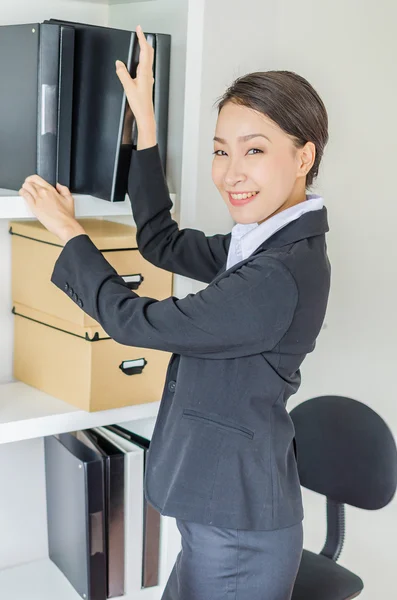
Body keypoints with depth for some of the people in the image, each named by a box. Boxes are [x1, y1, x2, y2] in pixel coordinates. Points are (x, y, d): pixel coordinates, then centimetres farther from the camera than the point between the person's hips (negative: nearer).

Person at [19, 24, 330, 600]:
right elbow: (162, 243, 13)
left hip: (239, 532, -9)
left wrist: (68, 230, -4)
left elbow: (133, 321, -19)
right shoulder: (271, 243, 2)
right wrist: (145, 119, 10)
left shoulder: (281, 275, -27)